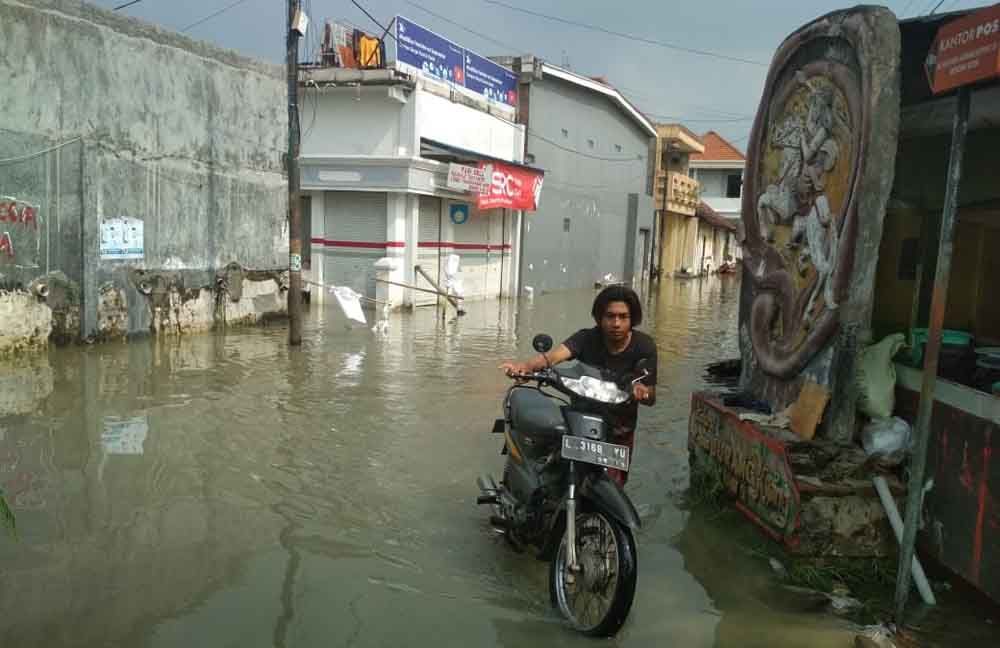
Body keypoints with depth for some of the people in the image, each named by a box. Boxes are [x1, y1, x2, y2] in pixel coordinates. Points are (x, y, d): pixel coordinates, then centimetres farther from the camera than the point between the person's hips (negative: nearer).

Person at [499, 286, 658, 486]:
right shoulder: (586, 338, -15)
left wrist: (643, 392, -37)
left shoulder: (644, 346, -12)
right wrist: (526, 366, -56)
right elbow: (555, 354, -34)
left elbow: (651, 398, -12)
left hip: (620, 431, 1)